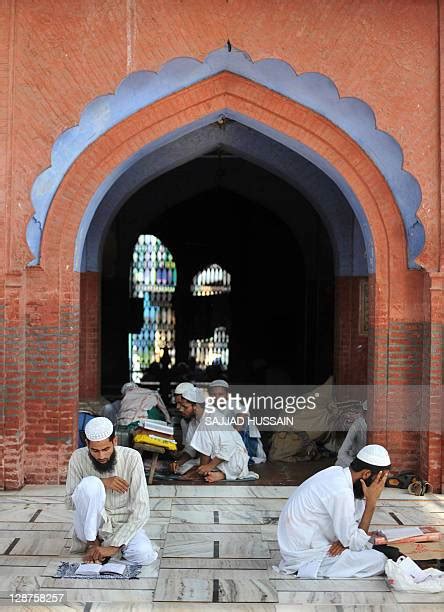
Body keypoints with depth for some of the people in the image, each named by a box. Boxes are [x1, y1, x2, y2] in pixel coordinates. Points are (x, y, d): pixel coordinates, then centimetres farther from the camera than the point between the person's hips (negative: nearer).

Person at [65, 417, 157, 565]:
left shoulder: (132, 457, -16)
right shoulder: (78, 458, -12)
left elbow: (140, 509, -19)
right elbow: (70, 502, -8)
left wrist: (113, 546, -28)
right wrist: (101, 483, -25)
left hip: (123, 524, 1)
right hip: (92, 525, -1)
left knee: (145, 555, -31)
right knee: (90, 484, -30)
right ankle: (92, 542, -12)